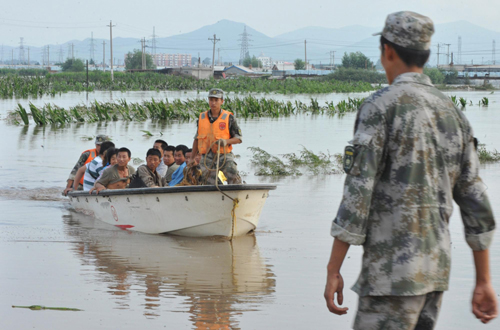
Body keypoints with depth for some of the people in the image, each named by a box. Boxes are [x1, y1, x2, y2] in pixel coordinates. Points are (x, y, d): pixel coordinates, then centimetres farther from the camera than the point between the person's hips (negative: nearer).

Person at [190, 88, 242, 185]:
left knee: (235, 180, -21)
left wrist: (226, 141, -17)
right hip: (207, 158, 3)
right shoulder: (202, 118, 10)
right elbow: (197, 139, 21)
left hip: (224, 155, -3)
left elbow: (238, 138, 3)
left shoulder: (228, 117, 1)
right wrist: (192, 158, 22)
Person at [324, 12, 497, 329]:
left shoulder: (381, 106, -11)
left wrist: (333, 271, -12)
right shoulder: (453, 113, 11)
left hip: (393, 272, -8)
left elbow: (358, 193, -16)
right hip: (436, 267, 8)